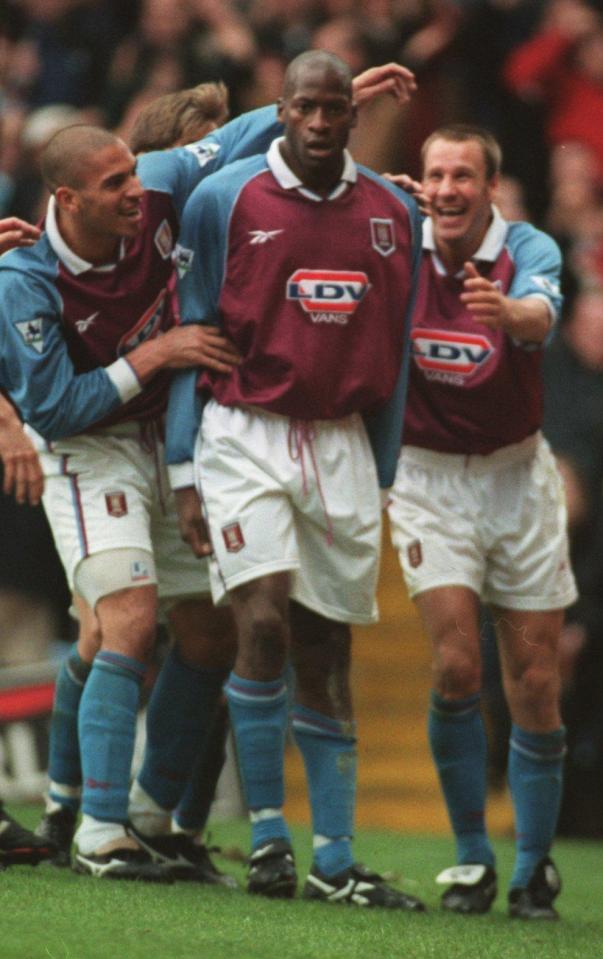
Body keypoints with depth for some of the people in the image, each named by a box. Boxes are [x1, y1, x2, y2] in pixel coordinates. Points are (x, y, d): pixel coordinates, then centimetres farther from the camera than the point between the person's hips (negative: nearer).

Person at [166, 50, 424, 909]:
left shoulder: (393, 216, 8)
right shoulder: (224, 203, -2)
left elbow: (392, 358, 14)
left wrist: (382, 482, 12)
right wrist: (184, 474, -2)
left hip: (342, 444, 3)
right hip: (245, 439, -3)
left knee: (326, 651, 5)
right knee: (264, 623, -17)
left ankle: (334, 861, 8)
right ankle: (267, 836, -7)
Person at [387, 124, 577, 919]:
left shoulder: (529, 249, -14)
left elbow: (541, 314, -35)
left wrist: (506, 313, -59)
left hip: (516, 473, 0)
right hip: (428, 474, 0)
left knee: (536, 684, -1)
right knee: (455, 667, -15)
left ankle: (534, 867, 13)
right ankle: (471, 859, -2)